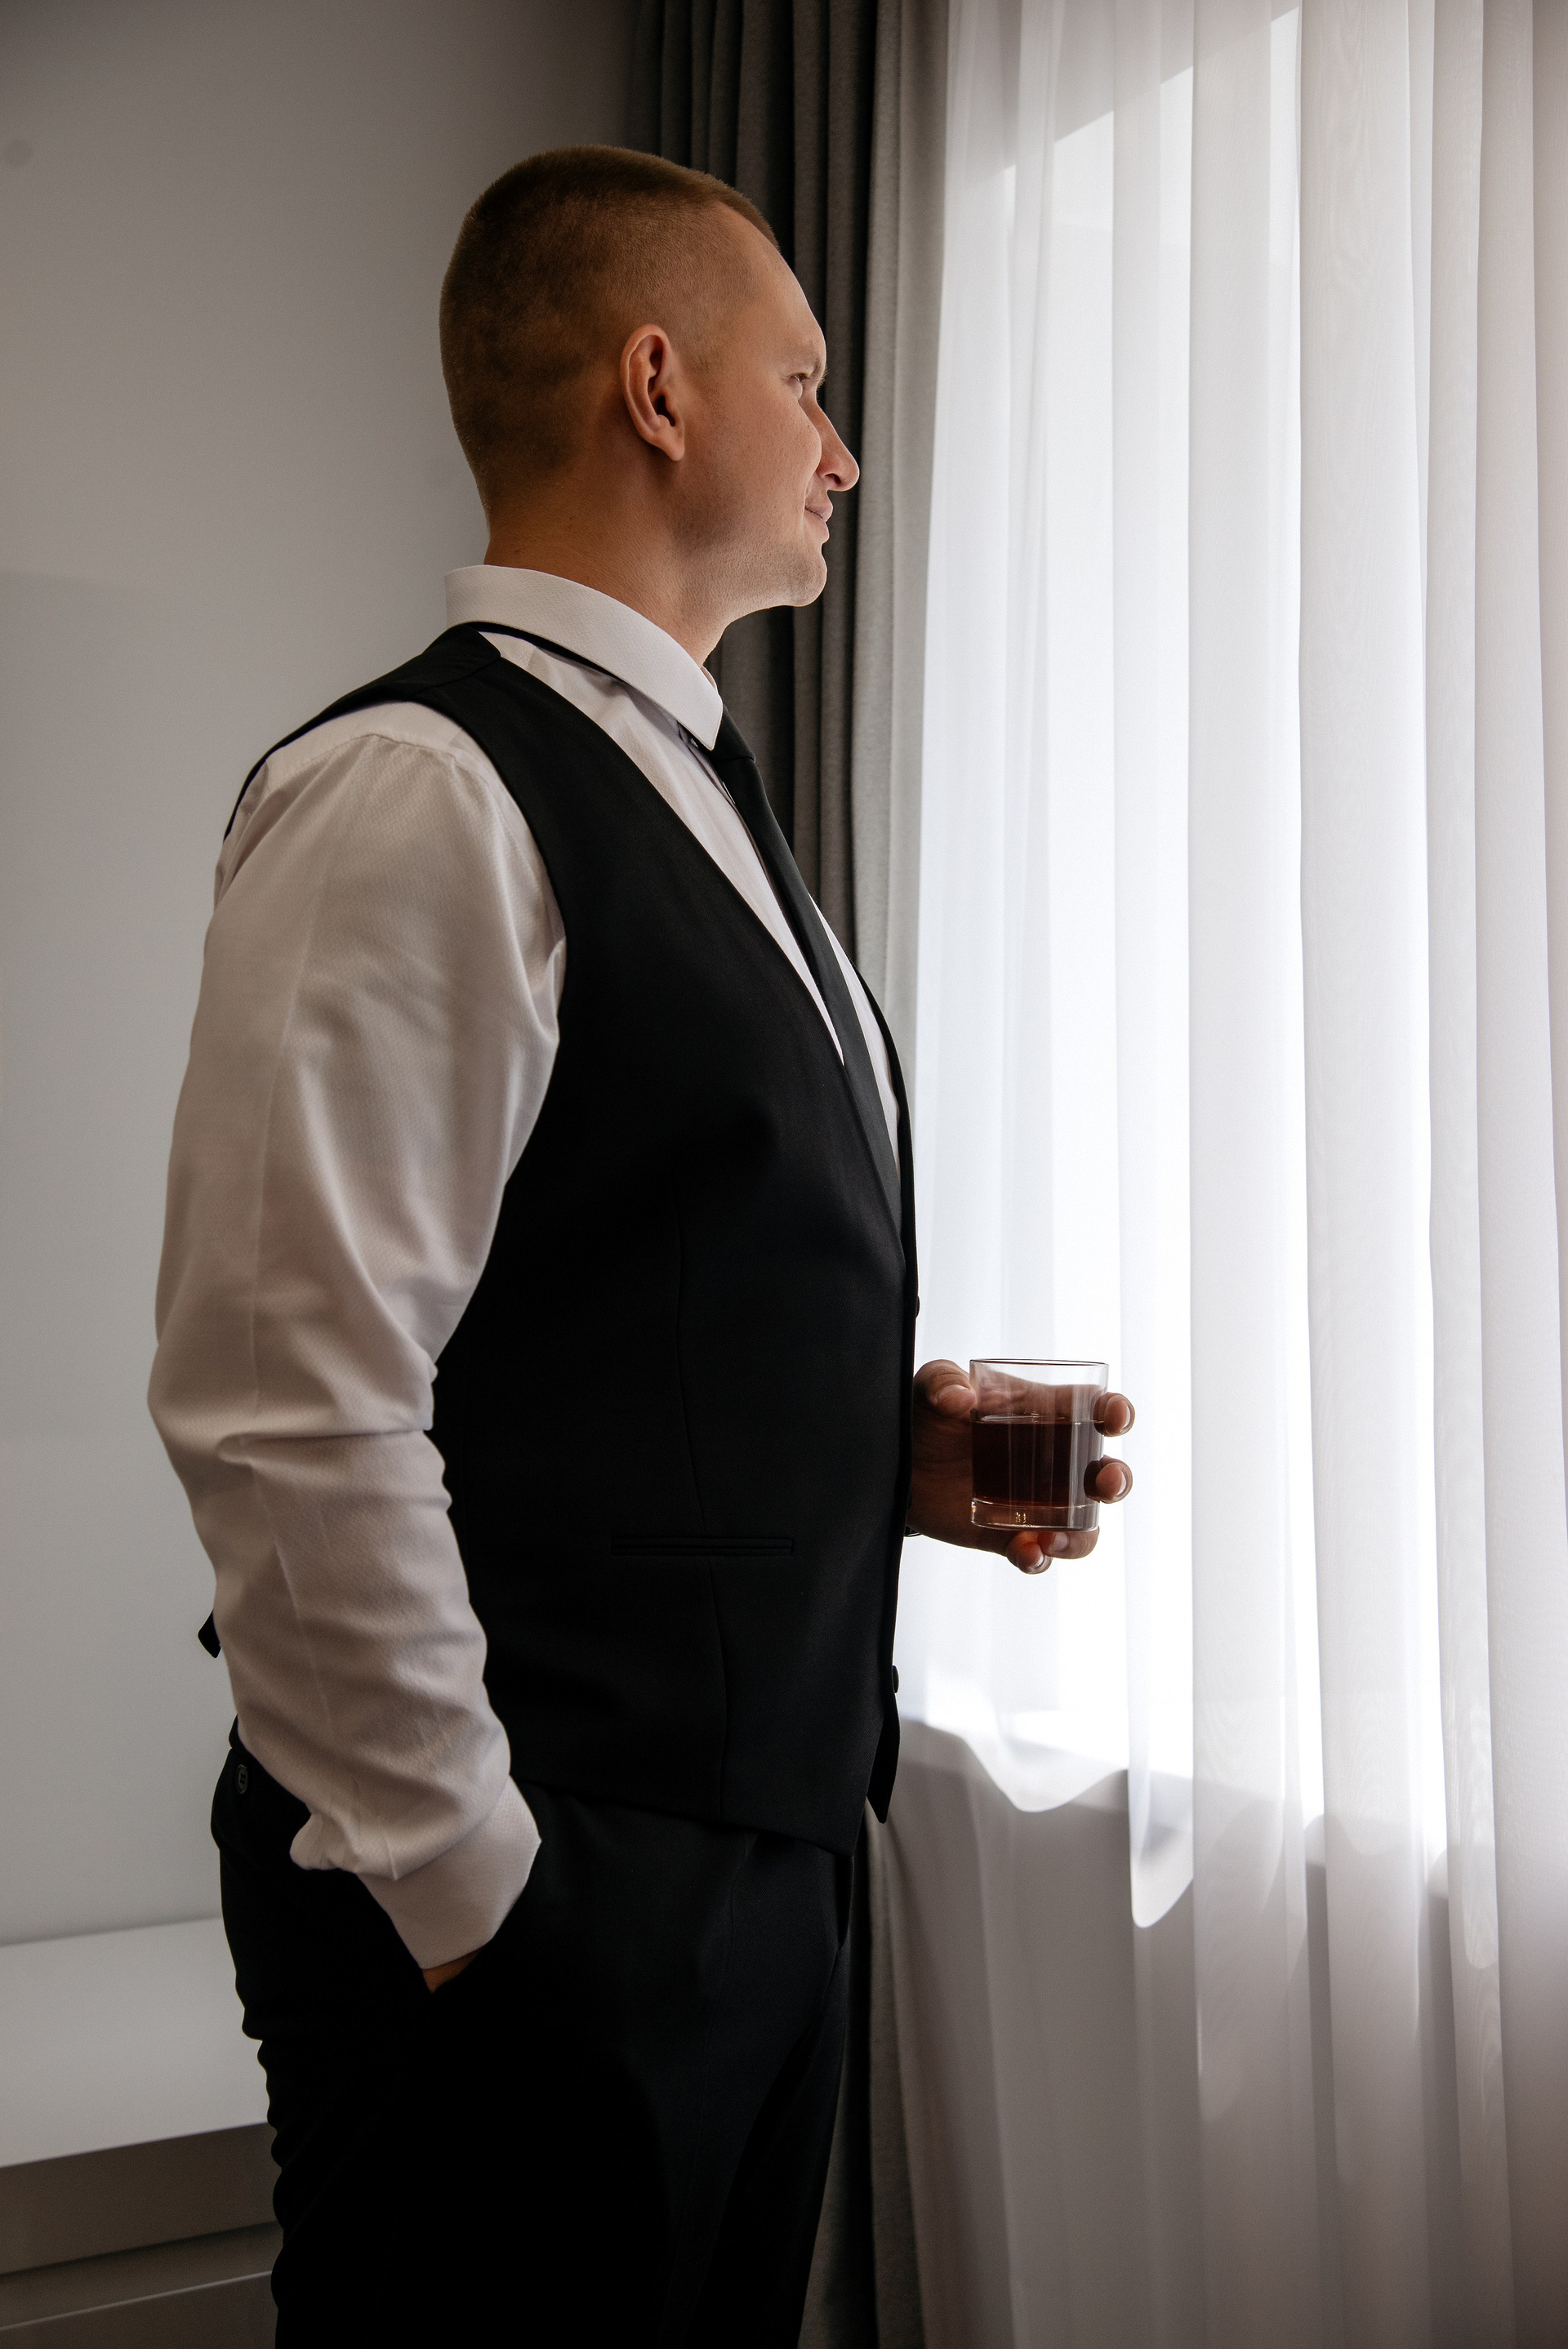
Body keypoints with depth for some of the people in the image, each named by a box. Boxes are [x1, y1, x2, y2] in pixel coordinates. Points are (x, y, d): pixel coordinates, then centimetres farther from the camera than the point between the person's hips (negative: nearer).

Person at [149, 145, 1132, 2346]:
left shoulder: (690, 801, 15)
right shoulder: (414, 797, -16)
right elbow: (290, 1410, -22)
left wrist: (886, 1442, 5)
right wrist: (472, 1893, -17)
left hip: (762, 1843, 9)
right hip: (527, 1900, -9)